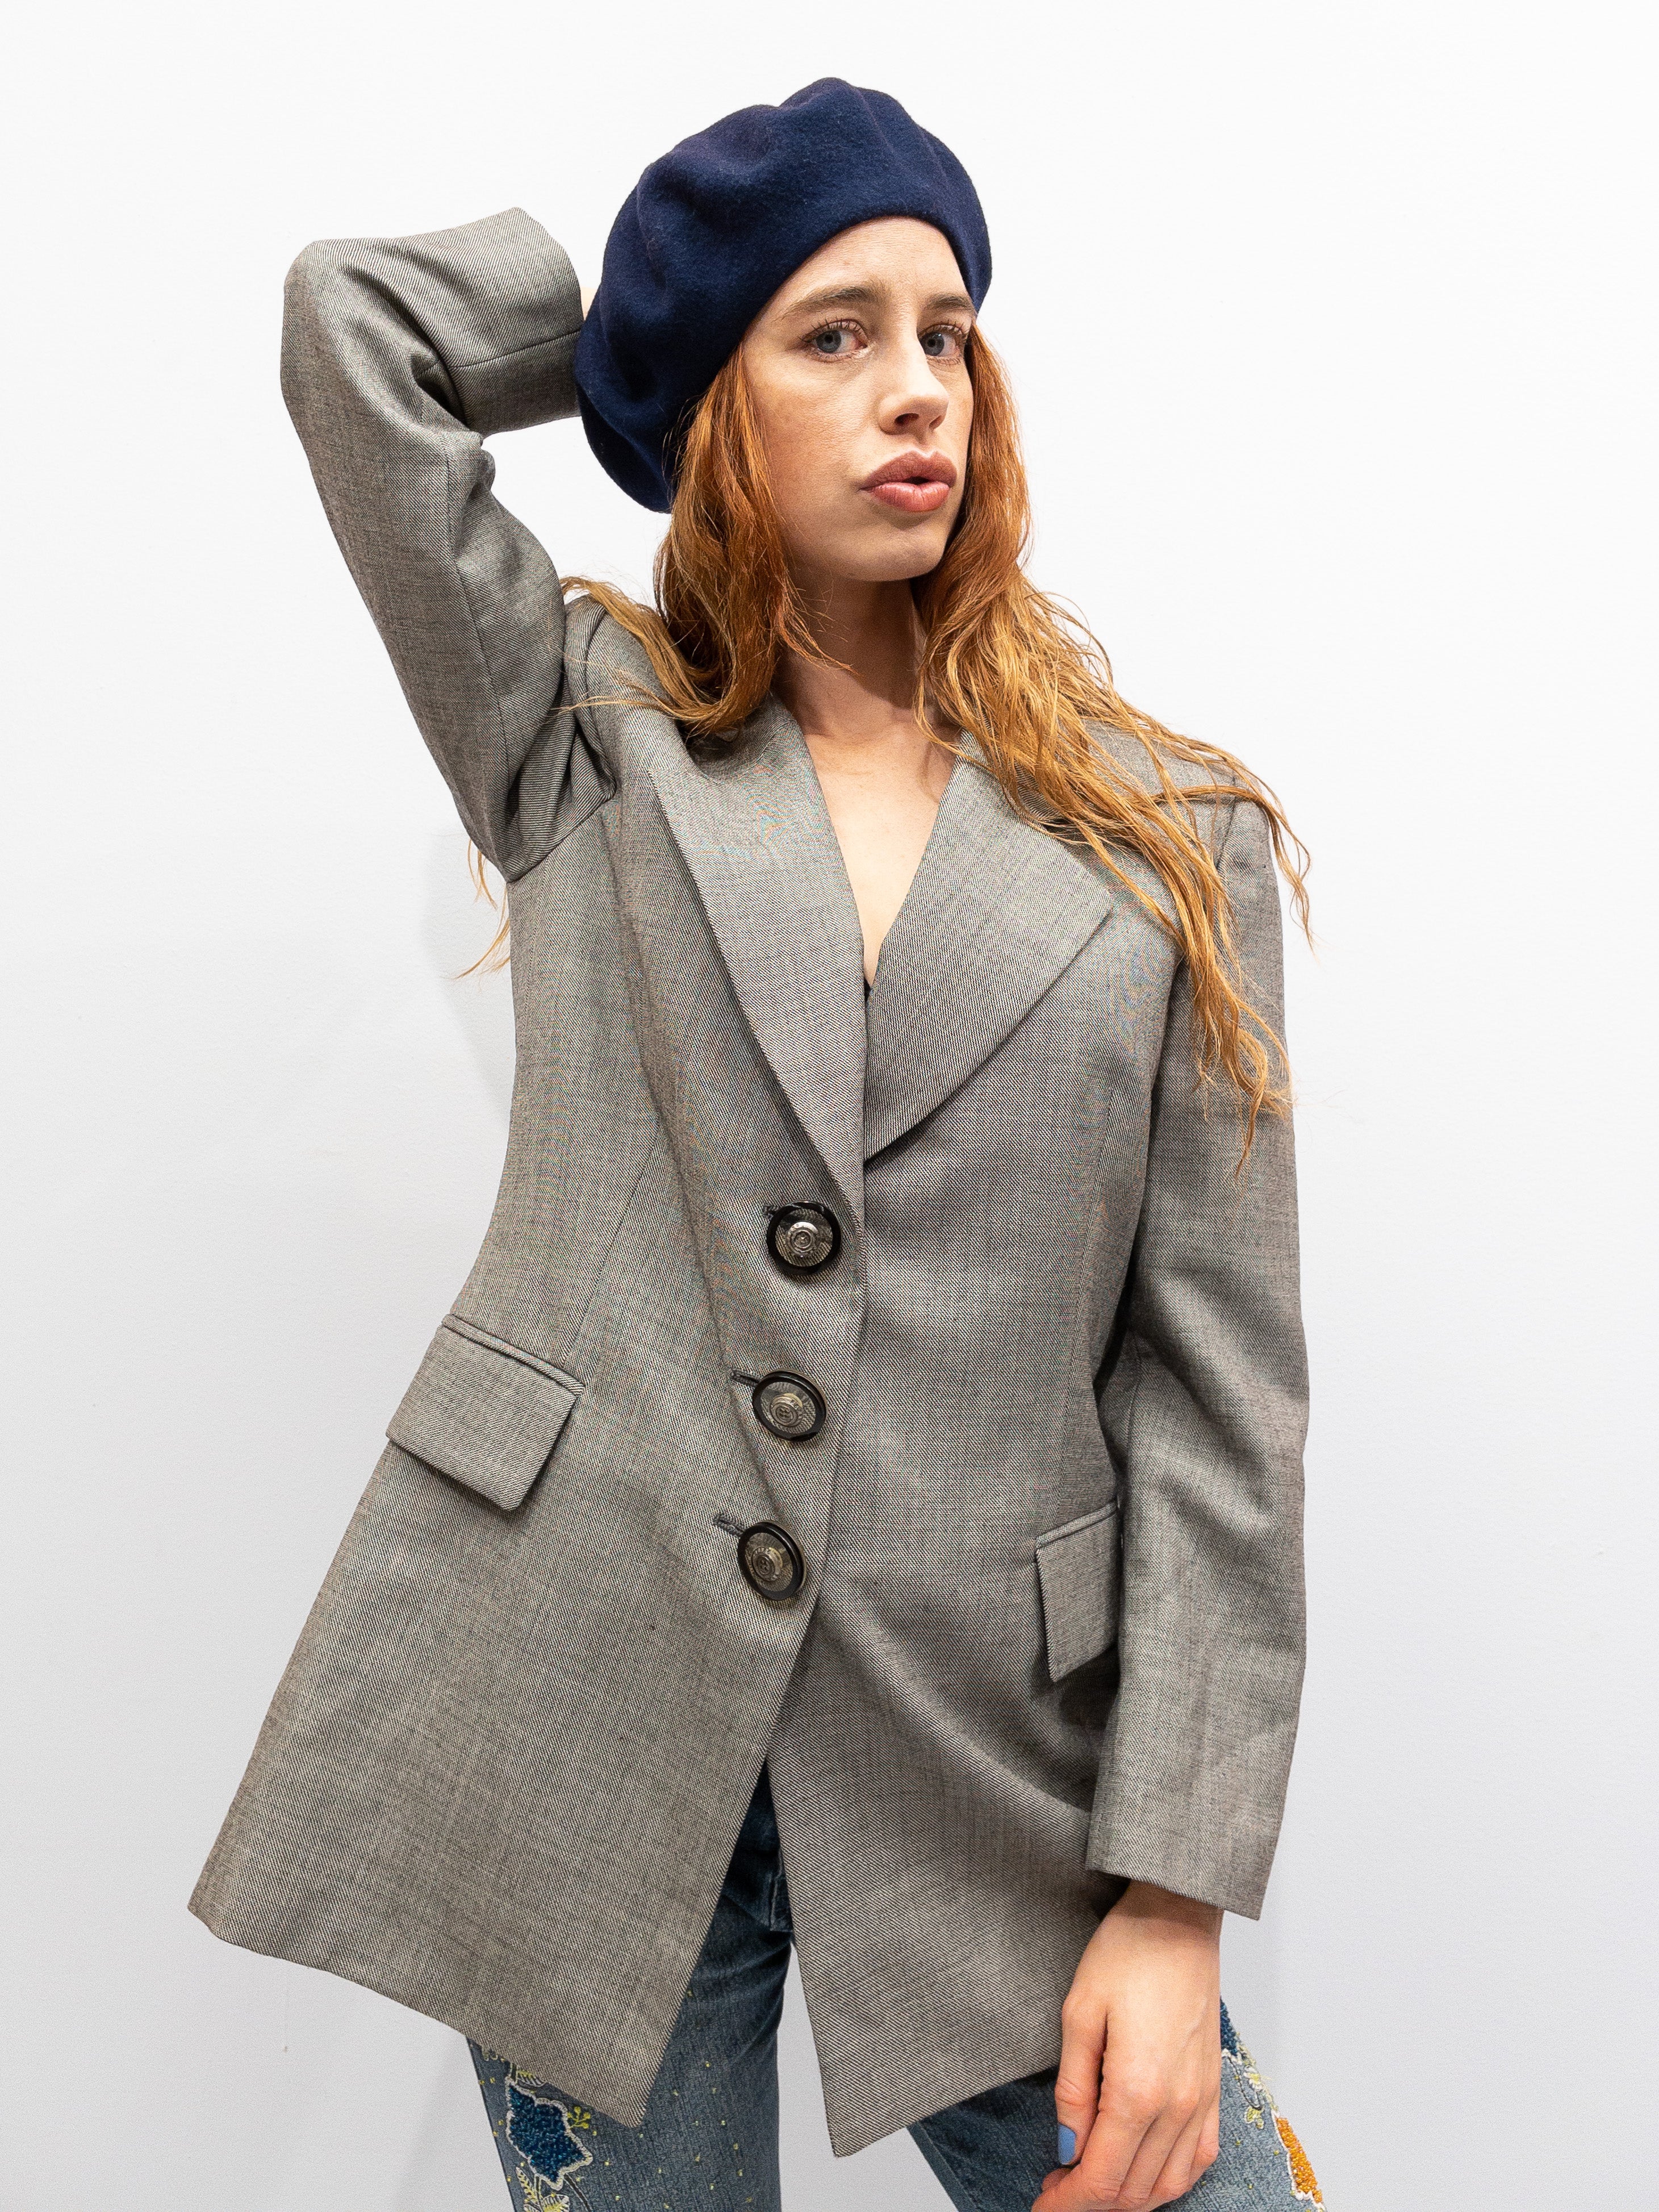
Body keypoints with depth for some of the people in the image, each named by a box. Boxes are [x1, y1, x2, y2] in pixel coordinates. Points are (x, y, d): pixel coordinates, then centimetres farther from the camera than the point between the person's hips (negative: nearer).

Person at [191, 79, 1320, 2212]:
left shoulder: (1170, 842, 2)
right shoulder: (583, 740, 5)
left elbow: (1218, 1380, -2)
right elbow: (354, 326, -1)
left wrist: (1177, 1892, -6)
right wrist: (685, 299, 9)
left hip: (992, 1774, 1)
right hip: (575, 1730, 0)